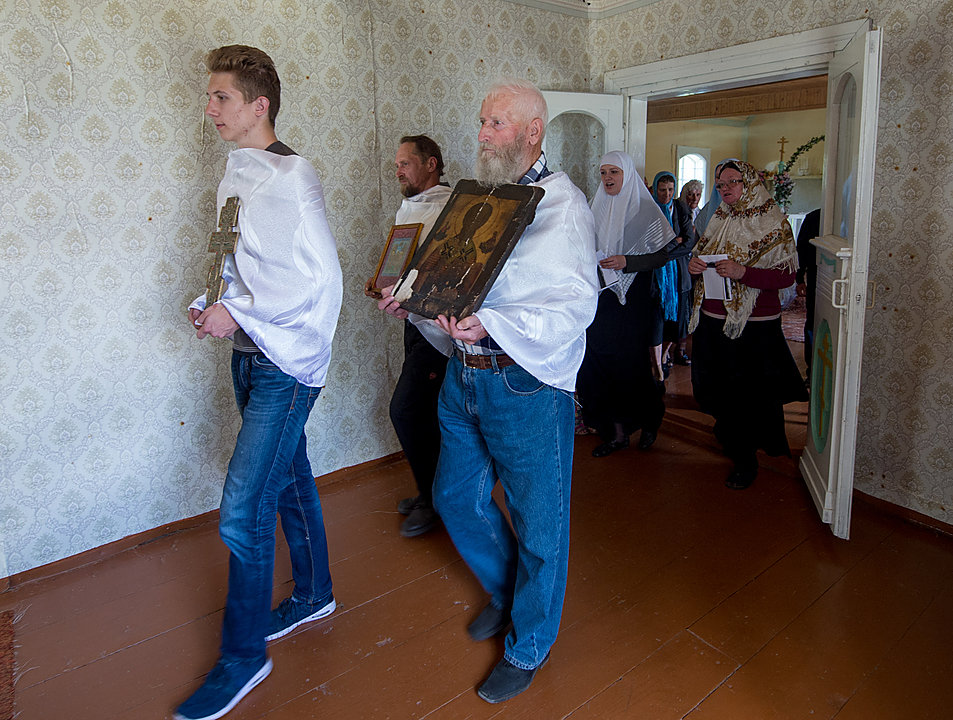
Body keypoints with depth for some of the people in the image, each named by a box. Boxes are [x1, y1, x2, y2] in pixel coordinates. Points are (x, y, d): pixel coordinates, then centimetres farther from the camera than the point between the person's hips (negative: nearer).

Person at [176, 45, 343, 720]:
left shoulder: (291, 176, -14)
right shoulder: (236, 172, 12)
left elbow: (322, 278, -21)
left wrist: (238, 314, -16)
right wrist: (211, 304, 5)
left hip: (286, 360, -9)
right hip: (250, 353, 9)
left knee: (242, 513, -7)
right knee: (289, 479, 19)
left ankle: (244, 655, 13)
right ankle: (314, 594, 39)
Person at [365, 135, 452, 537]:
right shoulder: (406, 209, 19)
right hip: (414, 319, 9)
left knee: (405, 409, -11)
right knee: (423, 412, 14)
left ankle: (433, 498, 6)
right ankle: (431, 492, 28)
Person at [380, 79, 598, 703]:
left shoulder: (561, 203, -9)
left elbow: (574, 304, -21)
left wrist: (490, 325, -33)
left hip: (526, 384, -8)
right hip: (466, 376, 8)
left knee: (538, 523, 7)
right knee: (457, 498, 19)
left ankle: (529, 645, 31)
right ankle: (507, 592, 45)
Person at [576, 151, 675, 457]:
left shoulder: (645, 209, -3)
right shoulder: (598, 208, 13)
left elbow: (663, 254, -6)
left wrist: (627, 262, -17)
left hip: (632, 298, -5)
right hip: (601, 298, 5)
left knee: (629, 363, -2)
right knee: (598, 361, 1)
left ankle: (649, 420, 24)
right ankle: (617, 432, 12)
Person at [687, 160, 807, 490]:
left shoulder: (773, 223, -6)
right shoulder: (719, 219, 12)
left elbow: (786, 276, -13)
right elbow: (701, 252, 20)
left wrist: (743, 272, -25)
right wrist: (693, 265, -3)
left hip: (753, 326, -5)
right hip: (713, 320, 6)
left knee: (748, 394, 1)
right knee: (720, 389, 13)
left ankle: (746, 461, 17)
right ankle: (731, 443, 34)